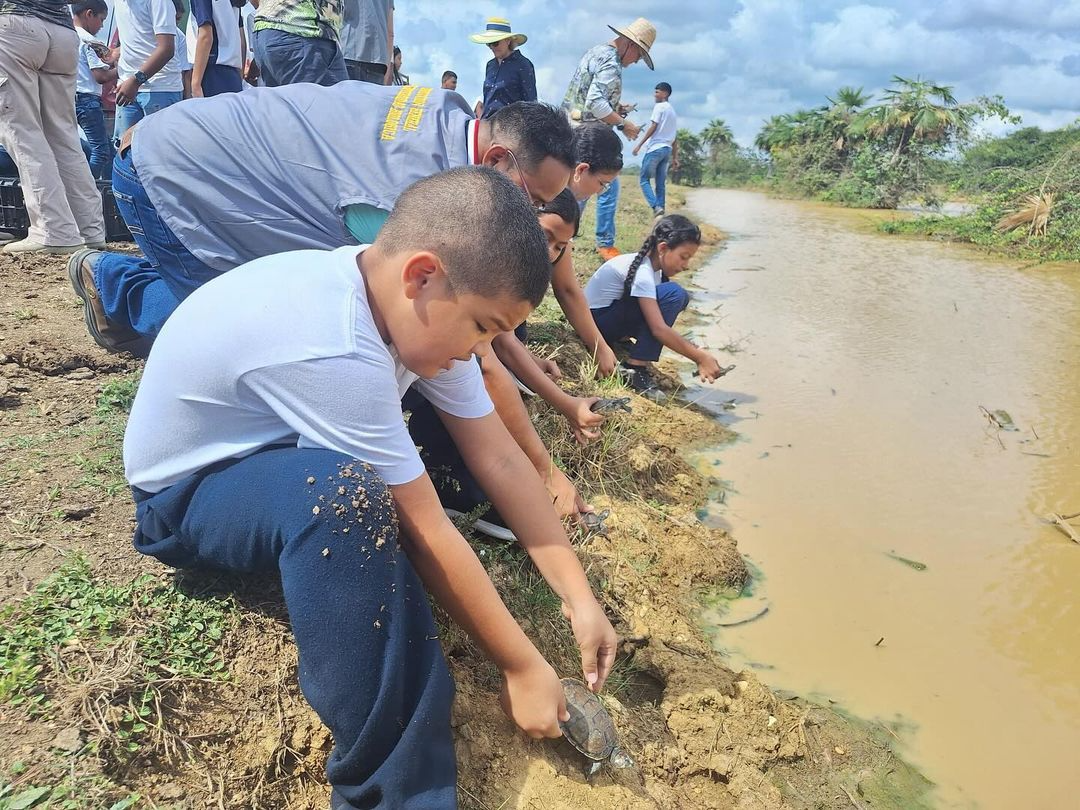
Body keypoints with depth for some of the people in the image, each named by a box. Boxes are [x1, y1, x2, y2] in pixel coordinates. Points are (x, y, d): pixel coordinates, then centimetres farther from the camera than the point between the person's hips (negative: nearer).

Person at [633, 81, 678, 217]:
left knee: (644, 180, -4)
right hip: (667, 149, 8)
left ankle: (656, 207, -20)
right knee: (661, 183, 7)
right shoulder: (673, 111, 21)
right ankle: (660, 209, 2)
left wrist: (639, 144, -11)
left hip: (655, 148, -8)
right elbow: (674, 138, 20)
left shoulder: (659, 107, -3)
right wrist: (675, 158, 19)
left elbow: (653, 128, -12)